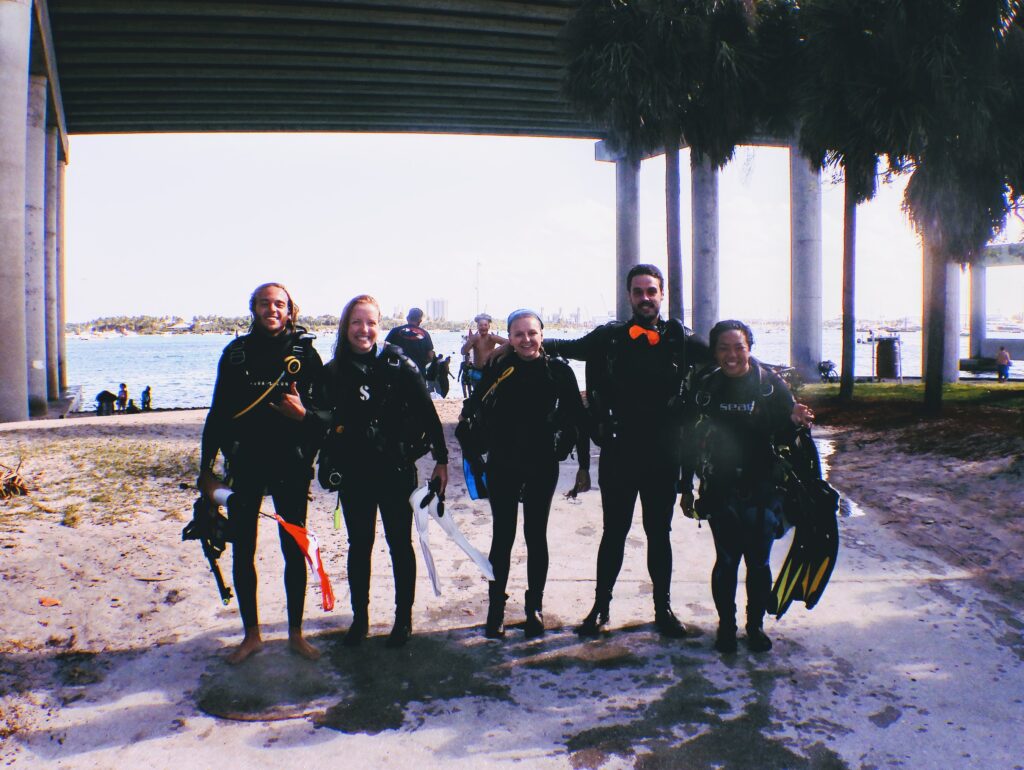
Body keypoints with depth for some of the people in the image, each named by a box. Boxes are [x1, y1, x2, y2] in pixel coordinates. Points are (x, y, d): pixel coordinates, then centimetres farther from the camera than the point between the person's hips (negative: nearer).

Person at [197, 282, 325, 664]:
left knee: (294, 549, 7)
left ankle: (296, 634, 23)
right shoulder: (236, 352, 2)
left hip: (290, 465, -1)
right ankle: (251, 635, 23)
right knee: (242, 550, 6)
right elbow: (218, 413, 6)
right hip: (245, 464, 2)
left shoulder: (305, 352, -2)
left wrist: (304, 414, -21)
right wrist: (206, 468, 4)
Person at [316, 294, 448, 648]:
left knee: (400, 544, 9)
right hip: (353, 473, 3)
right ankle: (360, 618, 28)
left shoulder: (398, 364, -8)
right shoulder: (333, 371, 1)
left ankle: (403, 618, 23)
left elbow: (427, 413, -6)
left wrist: (441, 459, -8)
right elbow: (325, 419, 8)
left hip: (396, 470, -3)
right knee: (359, 545, 13)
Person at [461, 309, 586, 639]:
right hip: (502, 466, 0)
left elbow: (576, 416, 3)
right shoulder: (498, 370, -5)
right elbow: (472, 411, -2)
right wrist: (487, 446, -7)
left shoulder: (559, 371, -4)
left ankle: (535, 606, 22)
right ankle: (496, 607, 18)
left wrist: (561, 448, -4)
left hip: (542, 466, 0)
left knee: (536, 536, 9)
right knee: (502, 536, 6)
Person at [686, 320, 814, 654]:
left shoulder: (770, 383, -5)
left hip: (761, 490, 0)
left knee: (758, 562, 9)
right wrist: (687, 485, -2)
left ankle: (755, 625, 29)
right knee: (726, 561, 7)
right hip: (720, 491, 0)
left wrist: (795, 421, -22)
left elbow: (782, 435, 0)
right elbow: (692, 436, -1)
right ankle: (726, 626, 26)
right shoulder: (705, 385, -3)